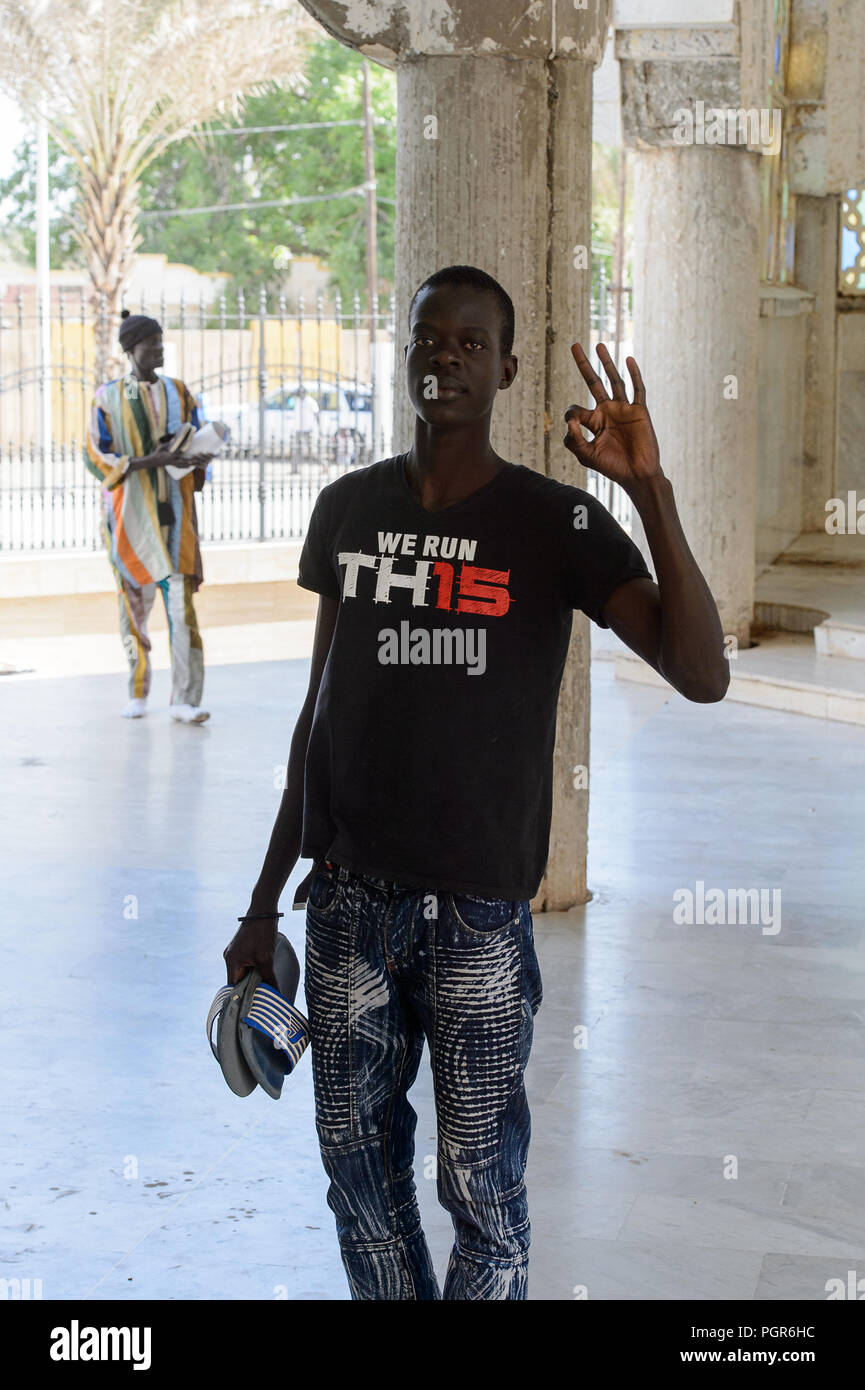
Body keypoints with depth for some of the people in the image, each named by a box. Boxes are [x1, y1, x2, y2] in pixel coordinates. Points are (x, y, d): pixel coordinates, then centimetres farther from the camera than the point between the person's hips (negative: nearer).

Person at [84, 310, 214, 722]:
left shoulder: (177, 392, 8)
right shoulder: (107, 397, 0)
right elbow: (96, 456, -5)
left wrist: (201, 459, -12)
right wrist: (146, 461, -19)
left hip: (172, 508, 1)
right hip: (129, 513, -1)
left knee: (182, 601, -9)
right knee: (134, 602, 4)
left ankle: (184, 699, -9)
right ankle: (137, 693, 19)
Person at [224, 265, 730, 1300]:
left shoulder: (557, 526, -5)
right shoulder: (349, 509, 7)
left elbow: (702, 673, -17)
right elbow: (320, 708, 13)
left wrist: (650, 491, -27)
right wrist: (265, 902, 14)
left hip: (477, 906, -3)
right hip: (348, 895, 4)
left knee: (480, 1176, 1)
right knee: (357, 1157, 12)